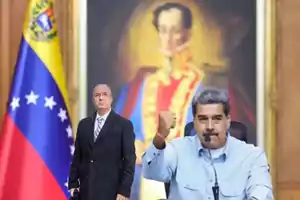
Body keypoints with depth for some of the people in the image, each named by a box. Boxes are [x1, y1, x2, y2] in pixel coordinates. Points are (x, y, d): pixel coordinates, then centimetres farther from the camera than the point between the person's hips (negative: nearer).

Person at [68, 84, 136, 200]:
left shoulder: (124, 125, -2)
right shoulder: (83, 124, 12)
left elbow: (129, 160, -6)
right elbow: (77, 157, 14)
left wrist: (124, 190, -12)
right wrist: (73, 184, 7)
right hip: (86, 190, 4)